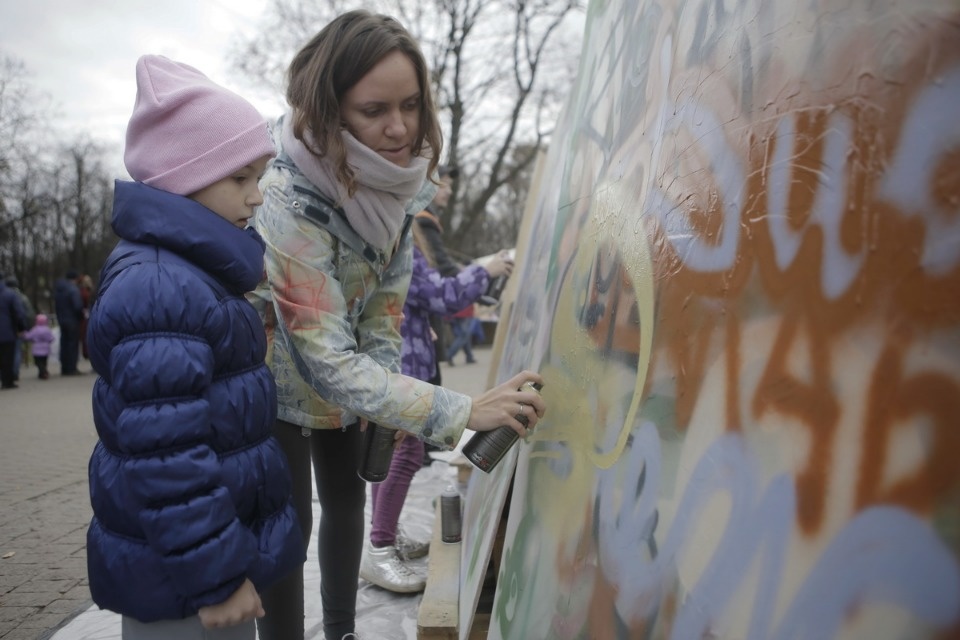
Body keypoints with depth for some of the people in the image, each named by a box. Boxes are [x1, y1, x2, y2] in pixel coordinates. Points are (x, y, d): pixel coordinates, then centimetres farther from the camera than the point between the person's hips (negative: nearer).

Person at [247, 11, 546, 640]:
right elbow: (327, 359, -38)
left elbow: (387, 293, -4)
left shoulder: (403, 172, -17)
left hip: (345, 366, 6)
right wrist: (464, 411, -42)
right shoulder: (291, 198, -37)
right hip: (280, 377, -6)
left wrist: (383, 395, -7)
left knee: (347, 497, 16)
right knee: (291, 524, -3)